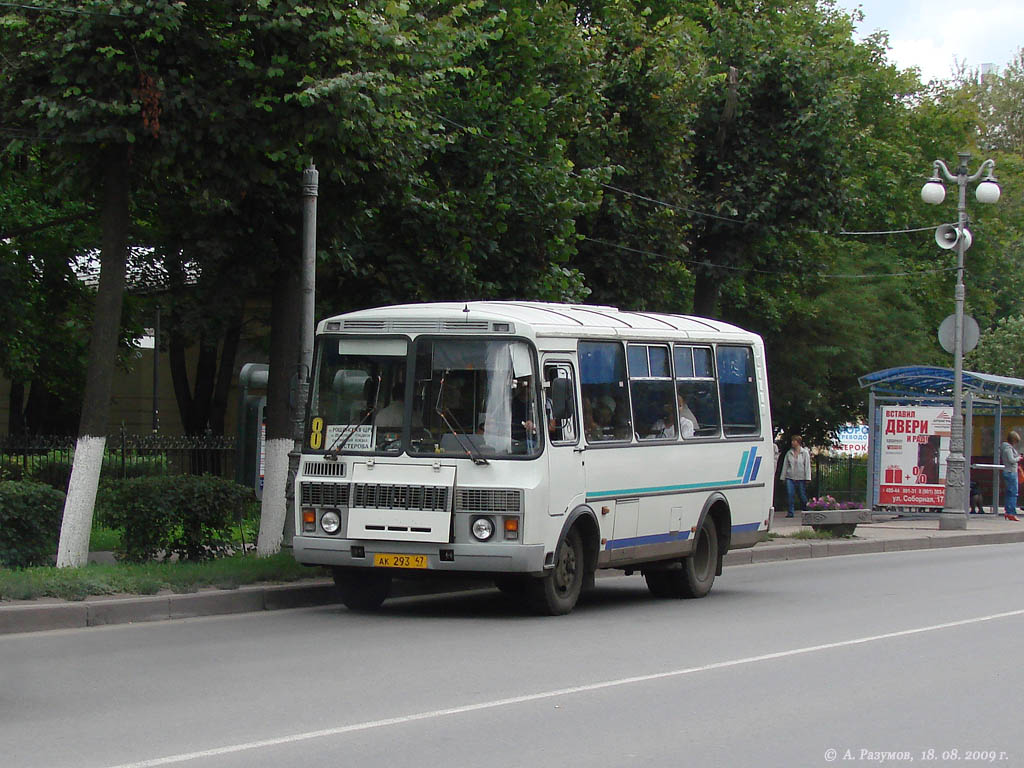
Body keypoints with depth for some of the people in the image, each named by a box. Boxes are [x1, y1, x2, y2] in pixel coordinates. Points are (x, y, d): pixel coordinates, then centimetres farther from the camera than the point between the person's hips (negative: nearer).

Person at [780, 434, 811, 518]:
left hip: (801, 477, -2)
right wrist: (783, 477, 10)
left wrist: (807, 478, -7)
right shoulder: (789, 453, 8)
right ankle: (790, 512, -4)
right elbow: (785, 465, 13)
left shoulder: (805, 453, 1)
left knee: (802, 496, 4)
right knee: (790, 495, -8)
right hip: (790, 477, 2)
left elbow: (807, 466, -1)